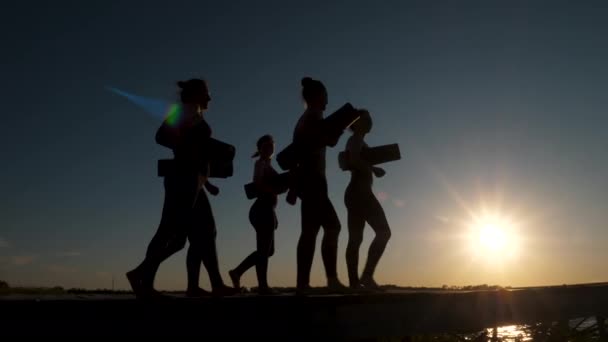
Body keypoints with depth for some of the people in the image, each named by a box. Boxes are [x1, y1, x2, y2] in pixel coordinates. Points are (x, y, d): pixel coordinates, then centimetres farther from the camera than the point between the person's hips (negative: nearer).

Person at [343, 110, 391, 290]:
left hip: (354, 192, 10)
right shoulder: (357, 139, -4)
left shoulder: (357, 141, 25)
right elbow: (354, 161, -22)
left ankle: (354, 282, 0)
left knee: (355, 238, 3)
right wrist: (374, 169, -12)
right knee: (383, 231, -13)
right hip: (361, 191, -10)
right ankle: (367, 275, -20)